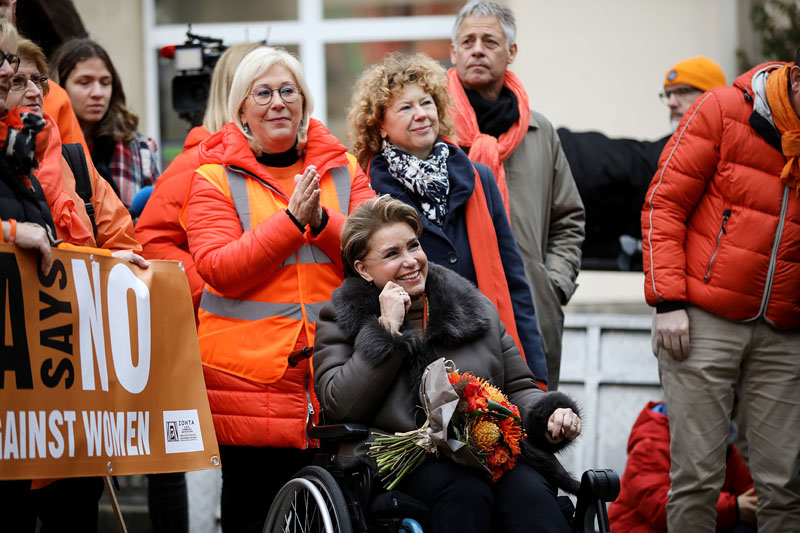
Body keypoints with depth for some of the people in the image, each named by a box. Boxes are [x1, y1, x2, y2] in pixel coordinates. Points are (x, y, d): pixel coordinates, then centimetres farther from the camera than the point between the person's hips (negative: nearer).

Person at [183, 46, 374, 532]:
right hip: (249, 374, -3)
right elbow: (219, 269, -9)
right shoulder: (216, 178, 3)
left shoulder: (343, 170, 12)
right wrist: (291, 219, -16)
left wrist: (321, 220, -15)